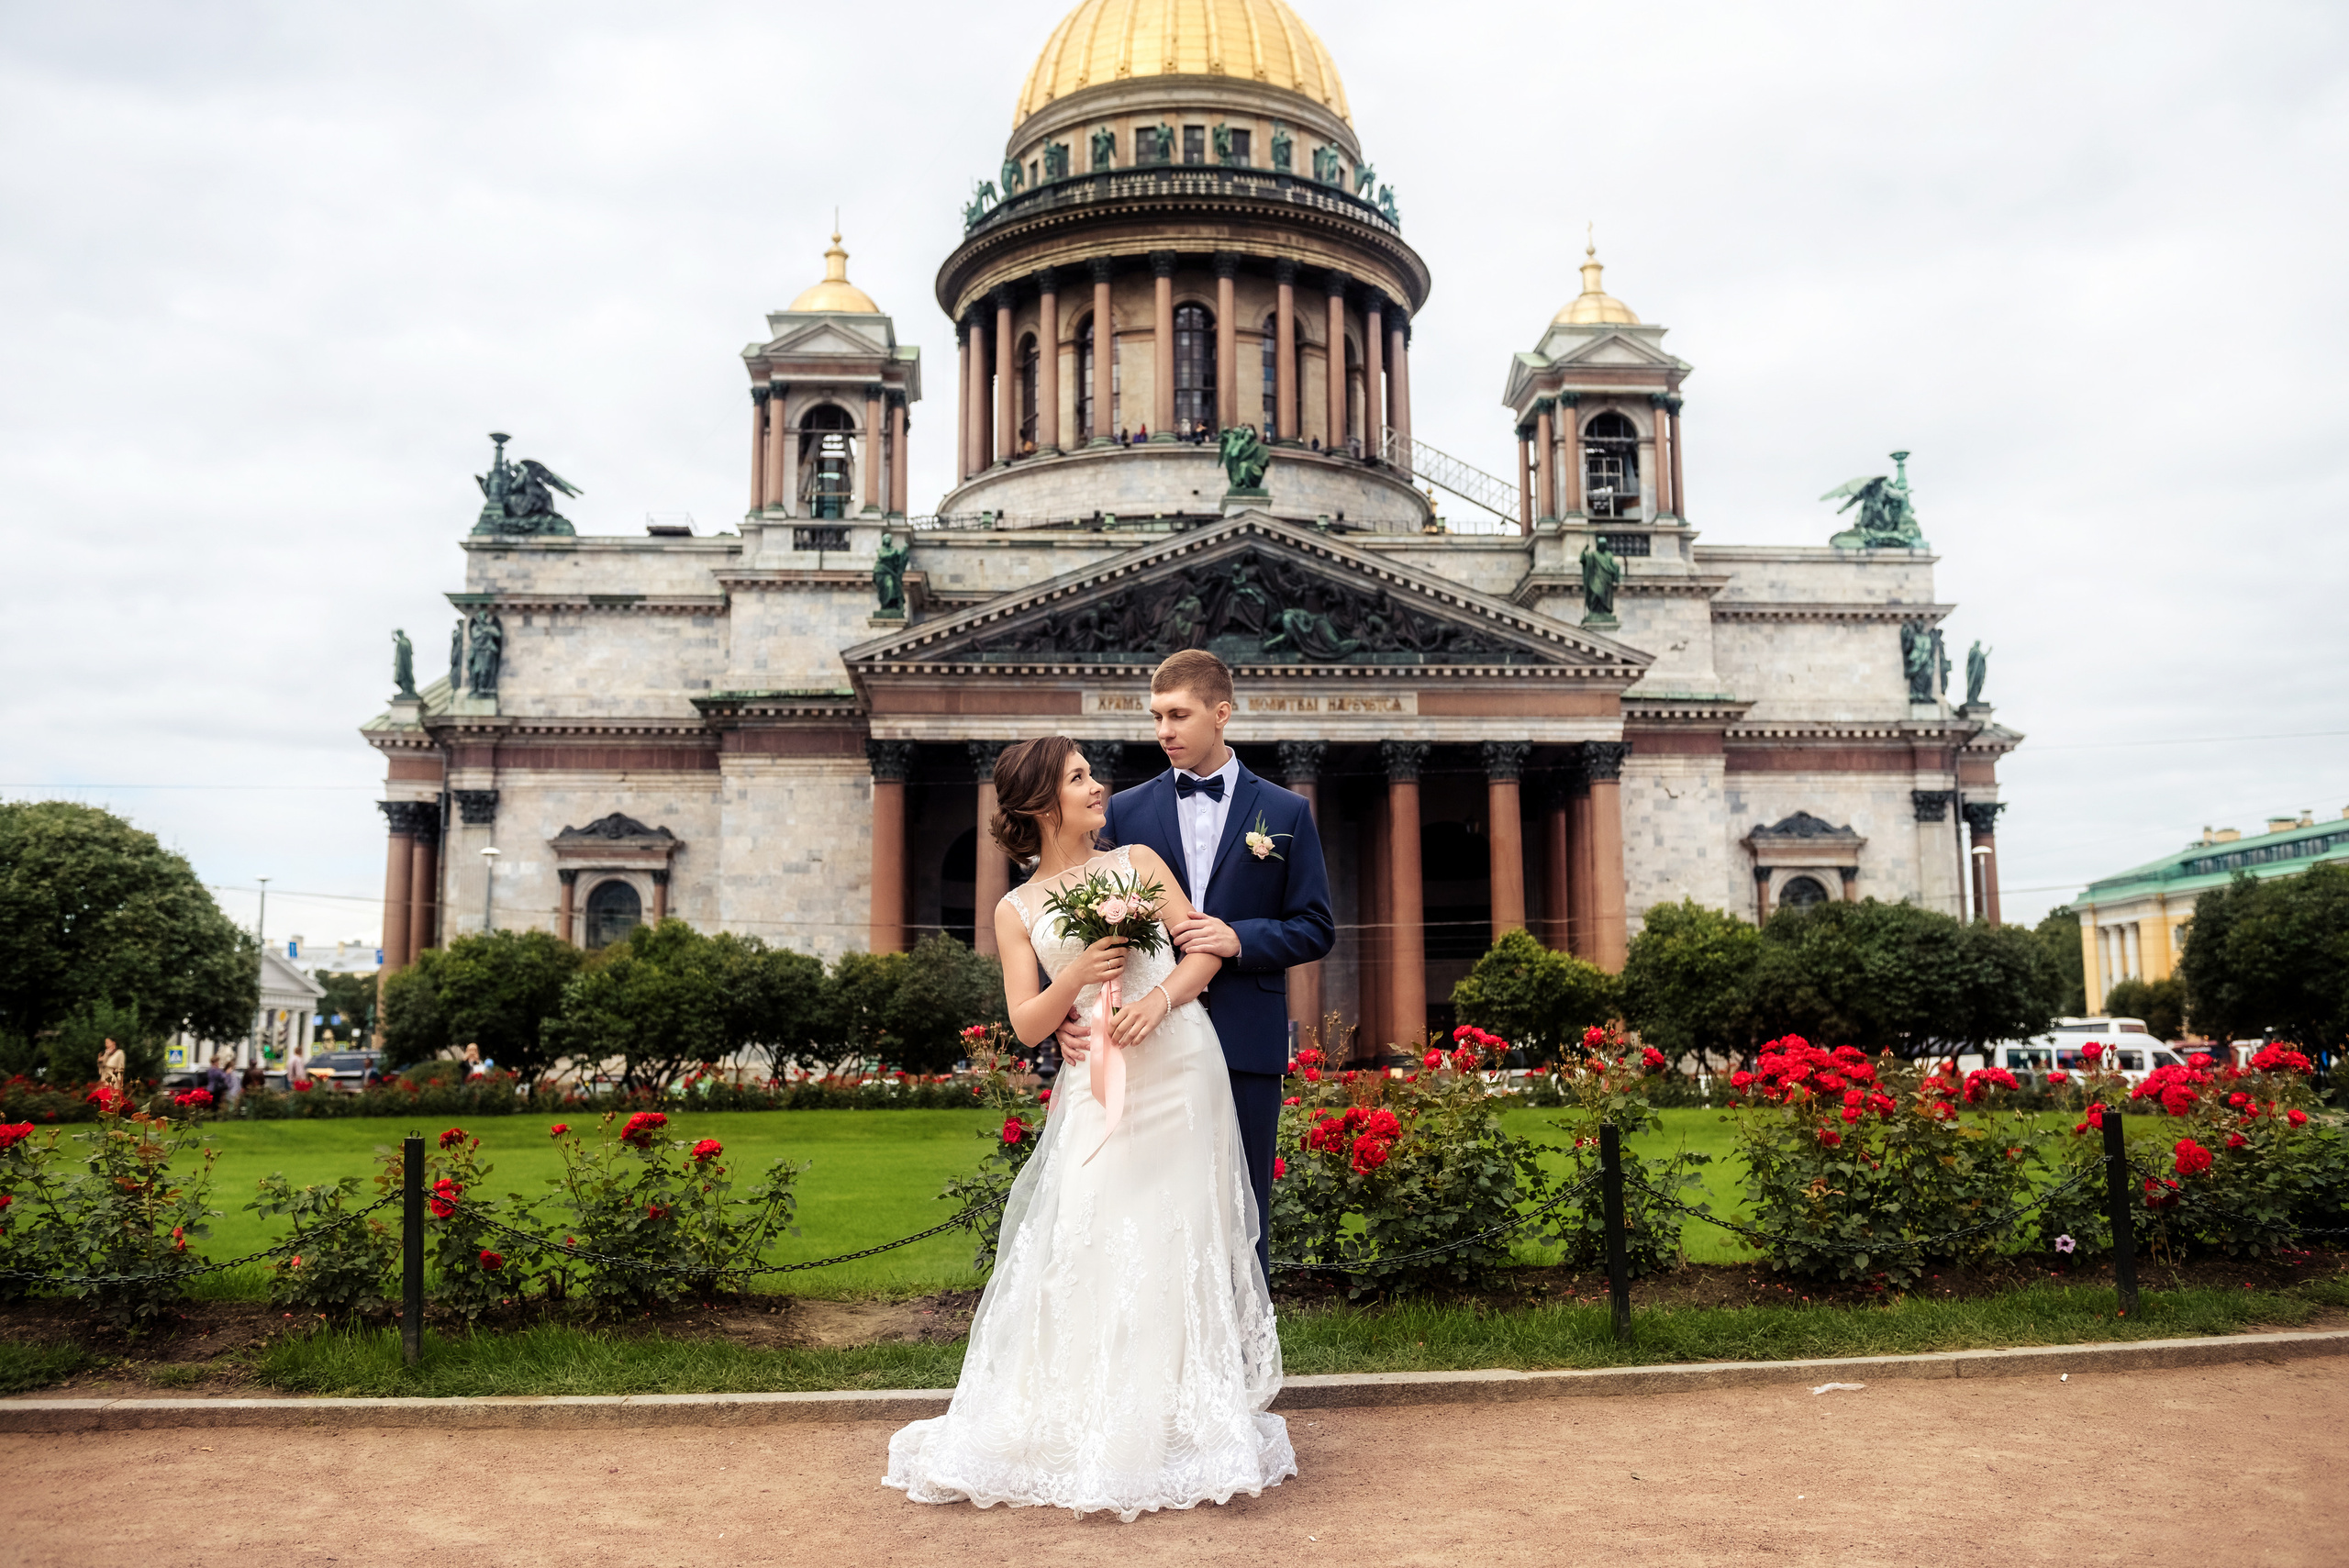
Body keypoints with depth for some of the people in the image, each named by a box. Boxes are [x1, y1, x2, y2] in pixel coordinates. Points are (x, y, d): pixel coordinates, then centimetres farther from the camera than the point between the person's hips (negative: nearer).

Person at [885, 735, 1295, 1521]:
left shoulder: (1138, 862, 10)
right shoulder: (1016, 911, 8)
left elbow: (1205, 949, 3)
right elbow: (1027, 1025, 2)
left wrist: (1158, 997, -16)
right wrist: (1075, 977, -16)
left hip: (1179, 1068, 1)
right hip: (1097, 1088, -1)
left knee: (1180, 1242, 2)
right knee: (1091, 1247, -6)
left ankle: (1174, 1421, 14)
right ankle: (1091, 1429, 8)